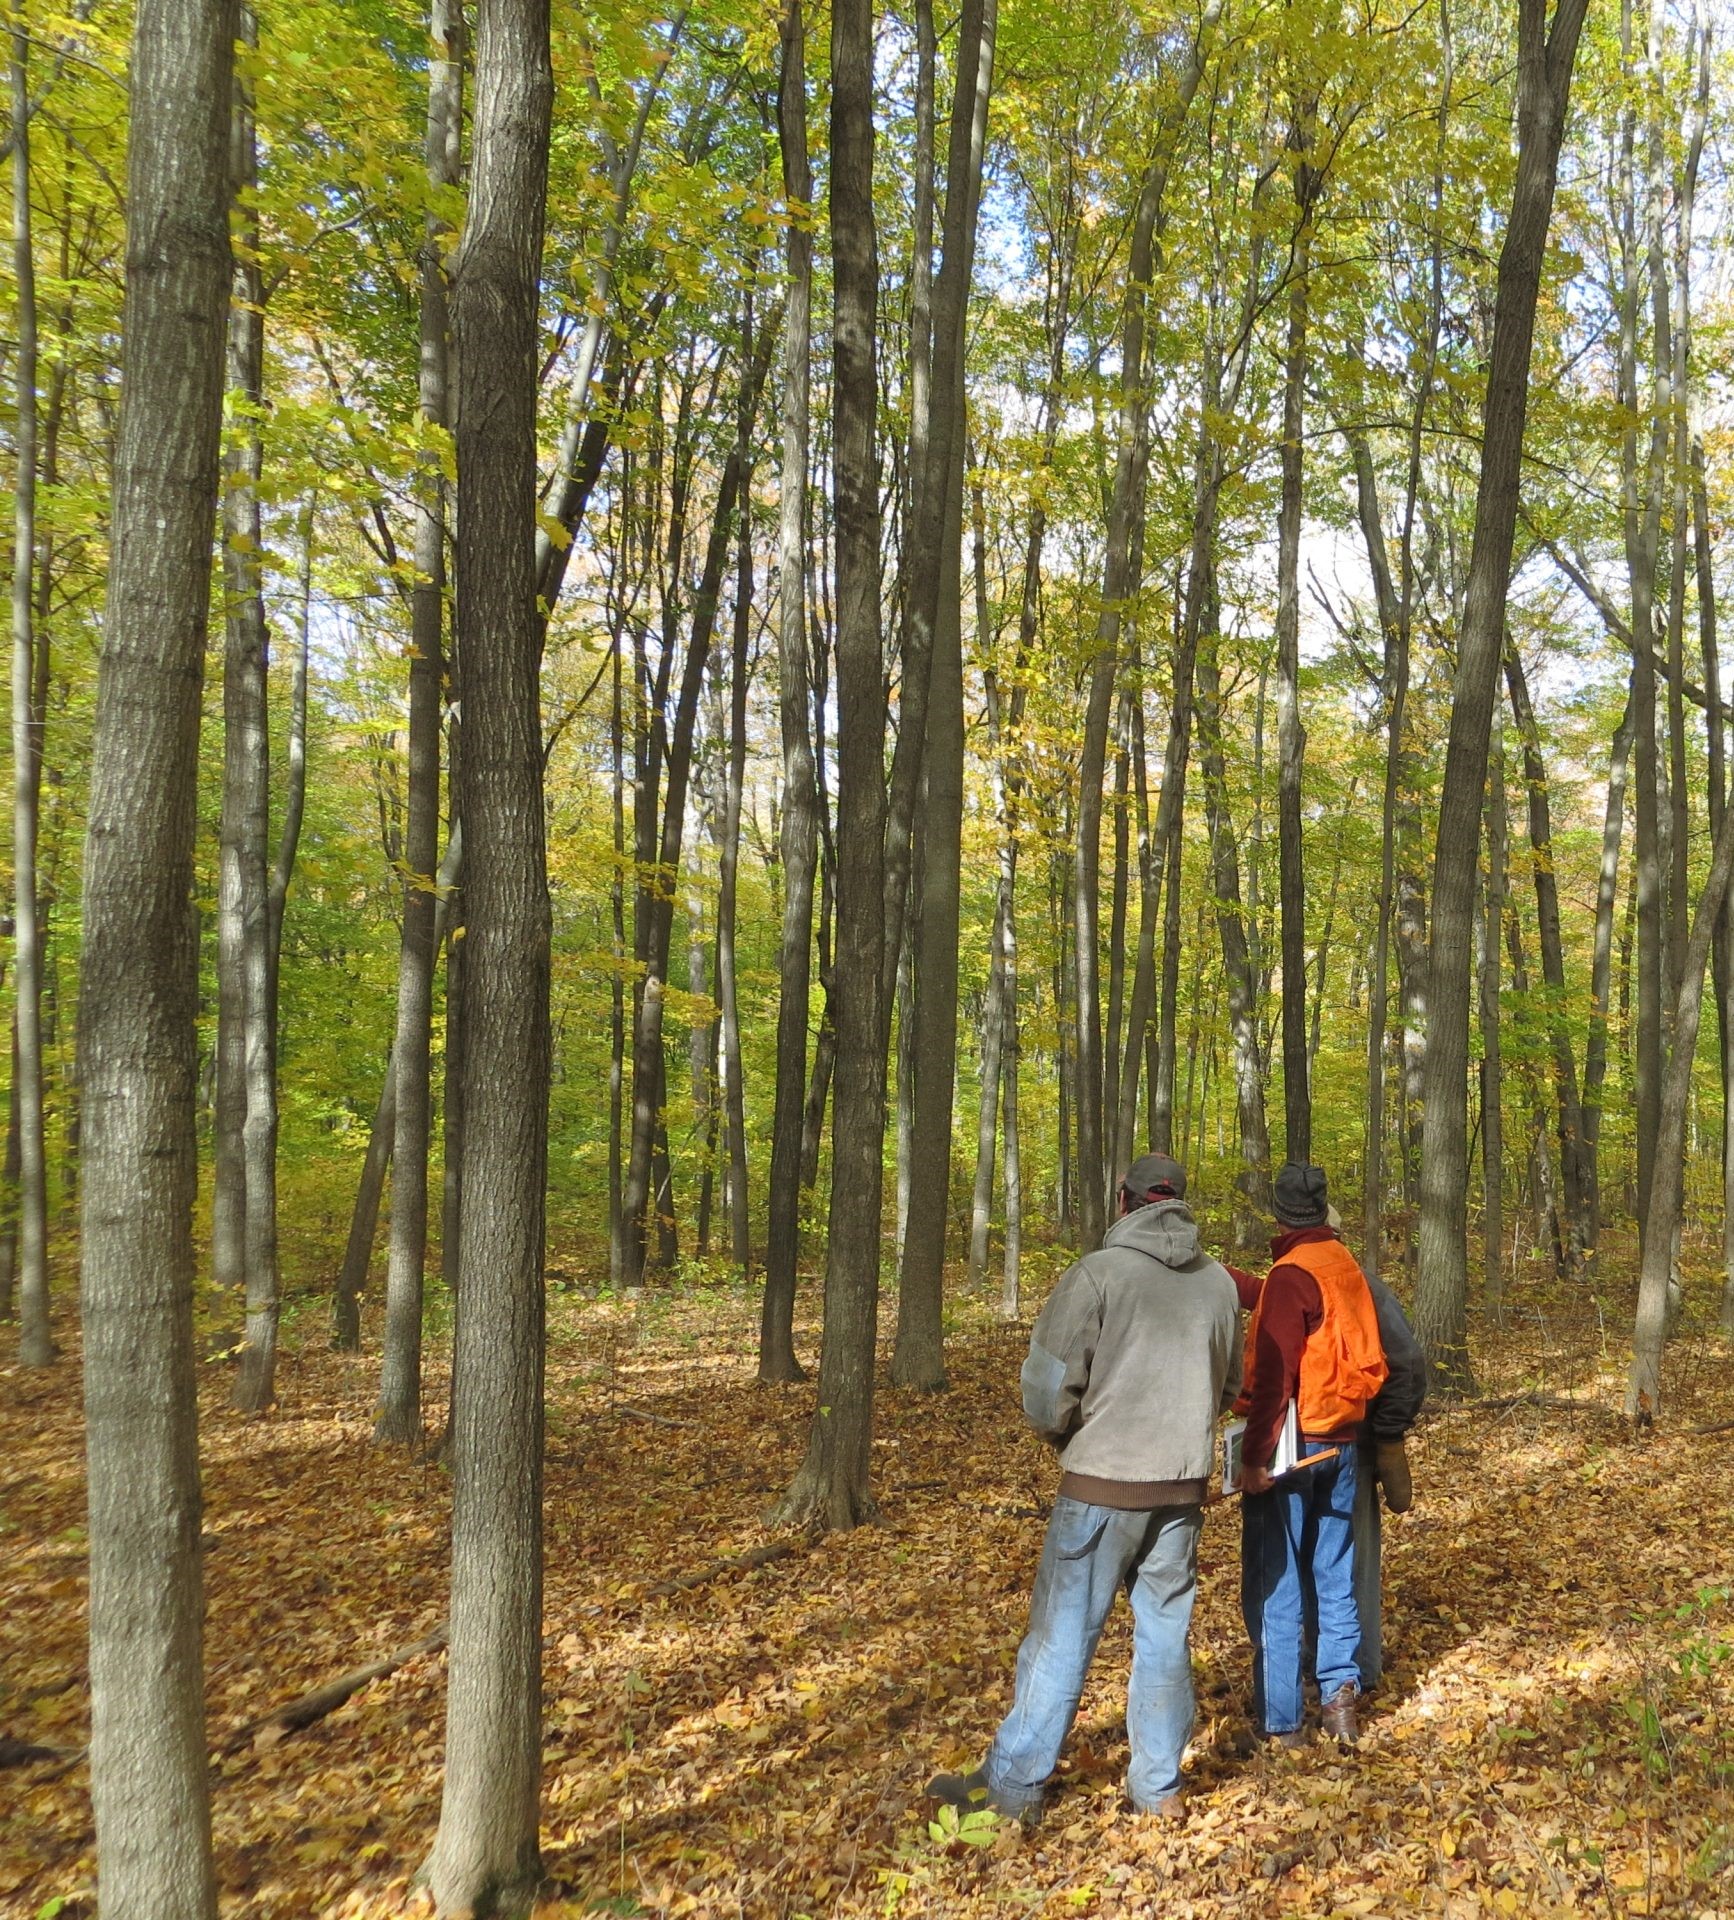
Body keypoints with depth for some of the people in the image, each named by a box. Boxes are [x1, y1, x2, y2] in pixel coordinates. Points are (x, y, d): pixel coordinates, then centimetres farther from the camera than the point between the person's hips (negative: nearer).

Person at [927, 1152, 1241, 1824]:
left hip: (1101, 1485, -4)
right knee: (1165, 1635, 15)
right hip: (1184, 1487, 4)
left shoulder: (1096, 1273, -13)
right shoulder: (1220, 1283, 3)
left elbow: (1047, 1392, -14)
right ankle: (1159, 1787, 25)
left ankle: (1011, 1784, 16)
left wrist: (1070, 1437, 6)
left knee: (1061, 1636, 5)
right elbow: (1229, 1389, 14)